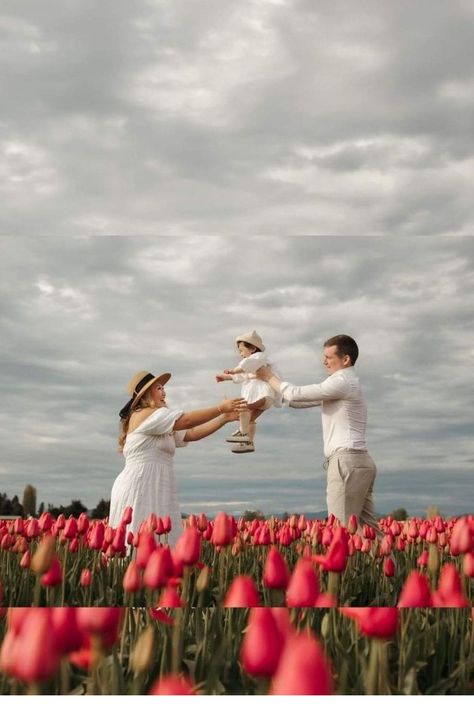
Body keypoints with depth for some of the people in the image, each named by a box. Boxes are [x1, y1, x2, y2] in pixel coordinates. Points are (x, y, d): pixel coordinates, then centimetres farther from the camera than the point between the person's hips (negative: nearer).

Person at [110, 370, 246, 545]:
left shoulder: (162, 428, 26)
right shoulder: (145, 414, -6)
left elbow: (191, 434, 15)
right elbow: (187, 420, -12)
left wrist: (225, 418, 7)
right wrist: (221, 407, -6)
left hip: (153, 491, 10)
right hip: (138, 489, -10)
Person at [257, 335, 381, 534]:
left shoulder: (342, 382, -9)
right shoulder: (345, 383, 22)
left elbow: (297, 394, -9)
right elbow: (302, 400, 22)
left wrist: (269, 377, 5)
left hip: (347, 461, -10)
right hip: (358, 461, 10)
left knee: (342, 529, -10)